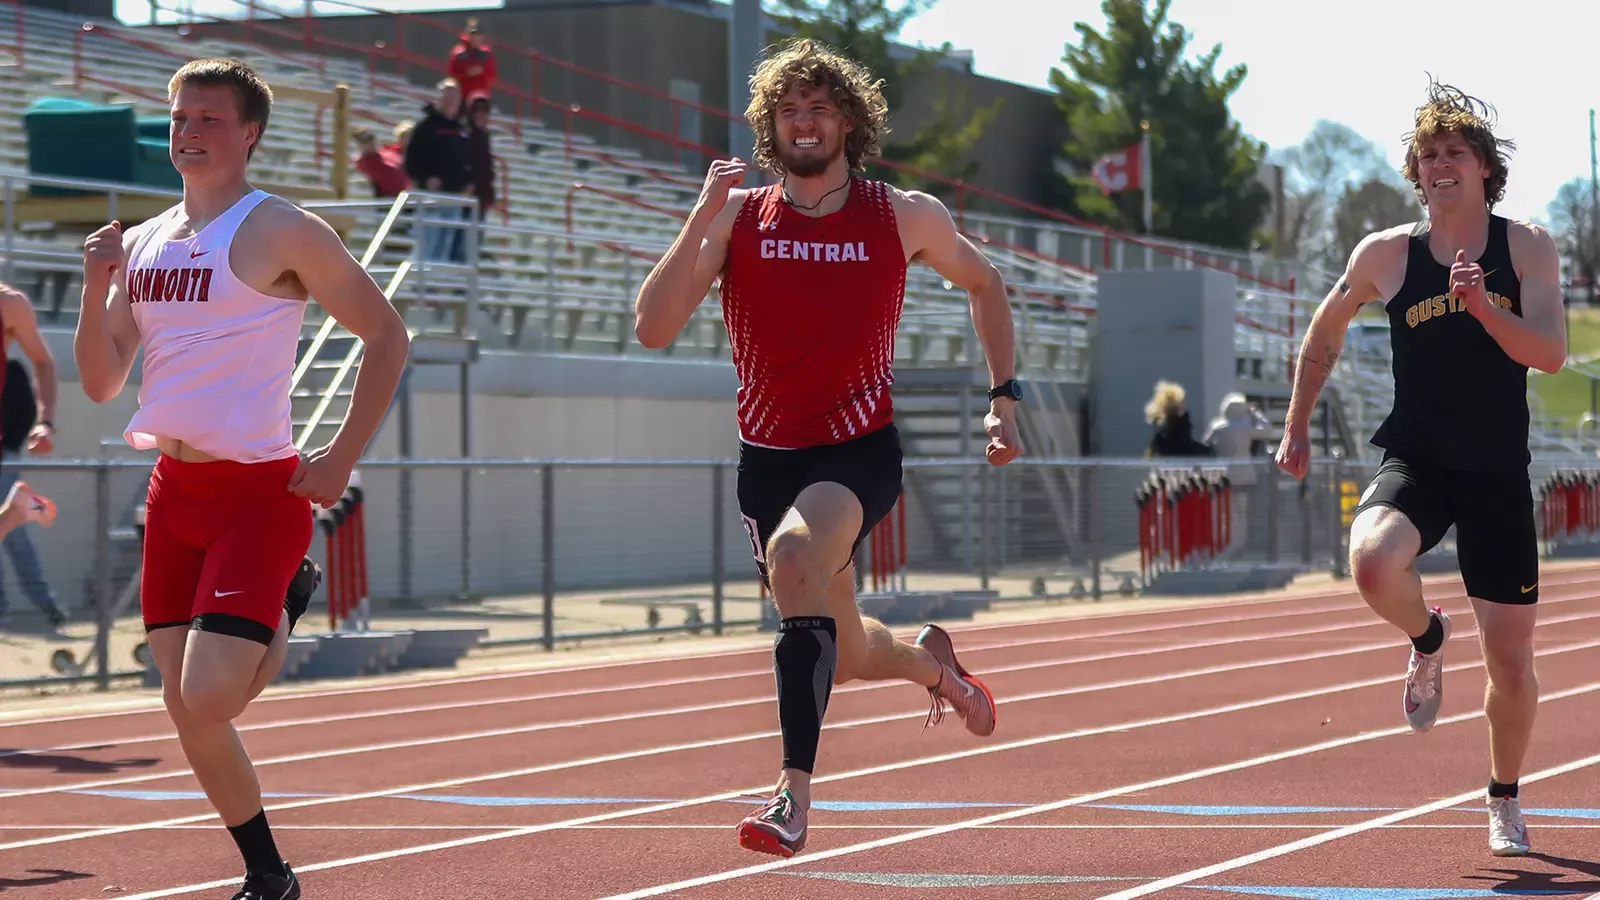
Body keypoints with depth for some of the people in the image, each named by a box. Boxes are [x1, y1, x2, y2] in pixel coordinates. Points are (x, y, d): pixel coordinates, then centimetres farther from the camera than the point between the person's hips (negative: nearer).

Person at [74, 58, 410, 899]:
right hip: (173, 490, 7)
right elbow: (101, 383, 11)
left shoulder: (280, 231, -8)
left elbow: (386, 335, -6)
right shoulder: (140, 243, 12)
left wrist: (341, 458, -10)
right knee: (186, 711, 6)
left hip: (260, 490, -6)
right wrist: (96, 290, -5)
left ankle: (283, 612, 14)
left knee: (208, 697, -17)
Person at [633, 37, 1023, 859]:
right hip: (768, 457, 3)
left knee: (794, 556, -35)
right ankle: (931, 663, 54)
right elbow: (652, 328, -12)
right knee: (843, 655, 15)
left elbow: (983, 283, 17)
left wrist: (1004, 397, 11)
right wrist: (702, 218, -20)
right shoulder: (735, 218, -2)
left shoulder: (905, 218, -2)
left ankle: (796, 792, -33)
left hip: (860, 451, -3)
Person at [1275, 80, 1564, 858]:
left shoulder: (1527, 248, -3)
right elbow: (1325, 331, 16)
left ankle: (1505, 799, 29)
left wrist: (1483, 306, -30)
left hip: (1498, 473, 0)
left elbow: (1550, 353, -15)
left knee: (1511, 659, 2)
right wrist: (1296, 428, 17)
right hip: (1415, 463, 0)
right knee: (1373, 562, -34)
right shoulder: (1386, 255, 0)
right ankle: (1427, 639, 3)